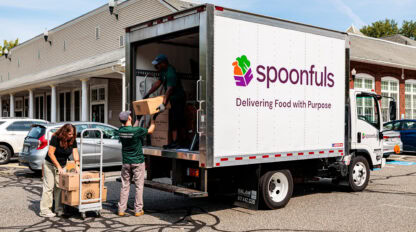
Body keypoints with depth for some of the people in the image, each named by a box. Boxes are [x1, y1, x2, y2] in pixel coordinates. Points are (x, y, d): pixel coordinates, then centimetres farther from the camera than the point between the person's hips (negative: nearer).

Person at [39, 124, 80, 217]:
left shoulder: (73, 140, -6)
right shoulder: (55, 138, -21)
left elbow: (75, 153, -8)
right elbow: (50, 153, -21)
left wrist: (77, 165, -22)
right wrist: (58, 166, -23)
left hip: (62, 166, 5)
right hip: (50, 165, -5)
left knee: (60, 187, 2)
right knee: (49, 187, -6)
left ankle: (59, 209, 7)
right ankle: (44, 210, -2)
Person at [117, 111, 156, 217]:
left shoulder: (121, 130, -2)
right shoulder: (137, 130, -17)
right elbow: (150, 131, 0)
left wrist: (138, 120, 30)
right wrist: (153, 119, 14)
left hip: (126, 162, 4)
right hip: (138, 161, -4)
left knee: (124, 186, 10)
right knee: (139, 186, 4)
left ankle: (121, 210, 12)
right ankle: (138, 210, 8)